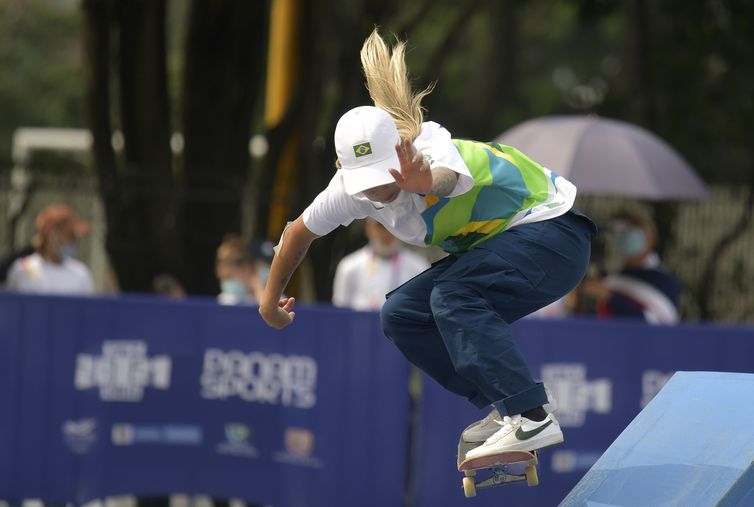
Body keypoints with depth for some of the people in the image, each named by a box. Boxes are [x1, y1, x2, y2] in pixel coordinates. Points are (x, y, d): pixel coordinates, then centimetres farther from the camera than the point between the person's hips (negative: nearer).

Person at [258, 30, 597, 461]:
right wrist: (271, 299, 20)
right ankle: (505, 410, 0)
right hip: (490, 246, 9)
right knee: (402, 317, -2)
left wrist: (426, 183, -81)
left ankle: (532, 418, -35)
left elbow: (446, 177, -58)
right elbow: (299, 232, 9)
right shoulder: (351, 188, -10)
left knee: (452, 295, -30)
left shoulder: (432, 151, -31)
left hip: (553, 234, -9)